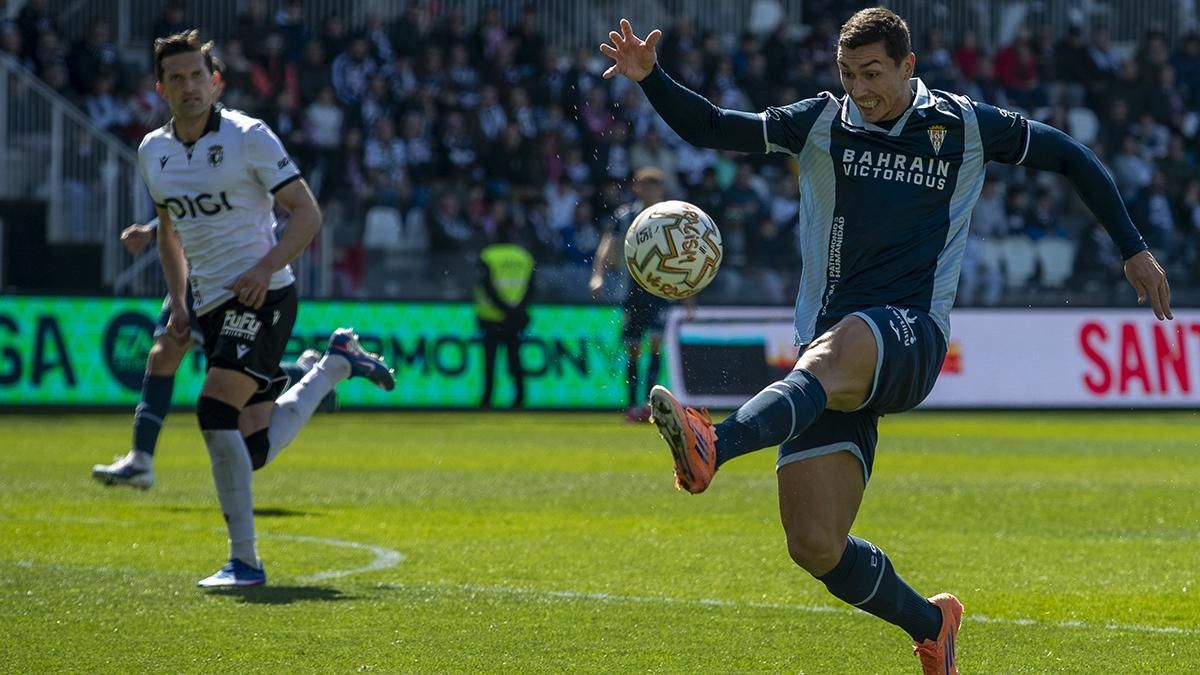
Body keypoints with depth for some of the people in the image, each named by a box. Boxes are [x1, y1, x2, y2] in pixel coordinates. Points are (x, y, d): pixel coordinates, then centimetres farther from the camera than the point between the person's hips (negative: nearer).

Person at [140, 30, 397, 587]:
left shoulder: (249, 137, -8)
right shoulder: (153, 152, 10)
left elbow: (306, 213, -8)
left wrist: (266, 268, -21)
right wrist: (178, 303, 14)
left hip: (262, 296, -7)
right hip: (212, 306, 7)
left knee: (215, 411, -24)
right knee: (254, 450, 6)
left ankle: (244, 561, -19)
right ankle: (336, 364, 33)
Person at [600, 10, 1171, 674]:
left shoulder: (964, 127, 9)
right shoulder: (821, 122, 11)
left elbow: (1069, 156, 20)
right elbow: (710, 128, 9)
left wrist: (1133, 249, 20)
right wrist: (650, 79, -8)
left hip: (910, 337, -3)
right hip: (829, 339, 3)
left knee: (836, 351, -41)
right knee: (815, 546, -8)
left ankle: (713, 447, -65)